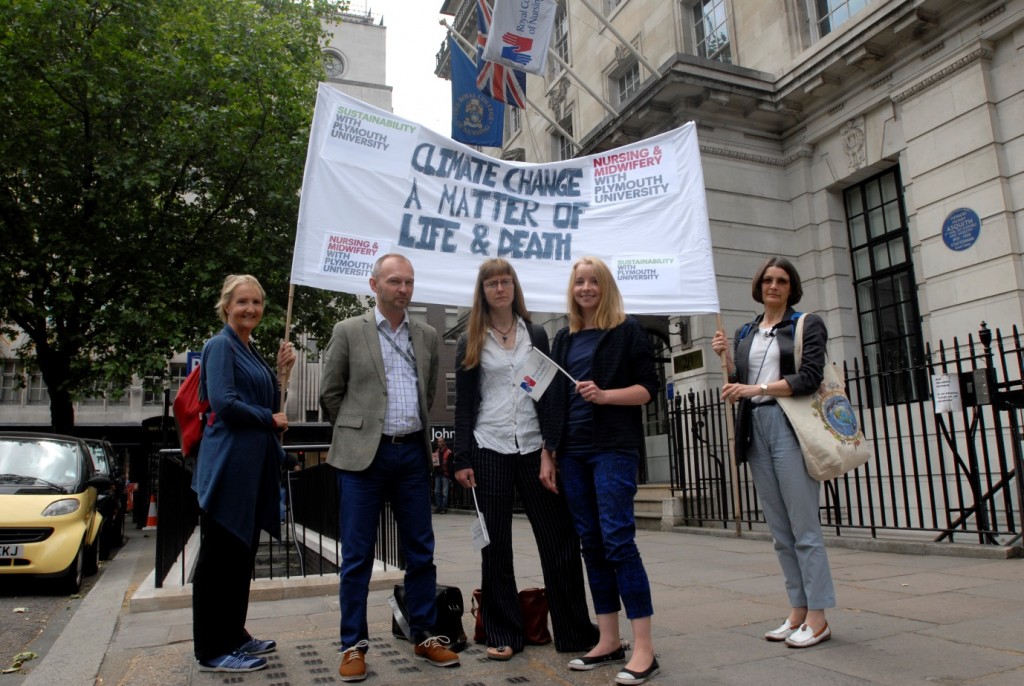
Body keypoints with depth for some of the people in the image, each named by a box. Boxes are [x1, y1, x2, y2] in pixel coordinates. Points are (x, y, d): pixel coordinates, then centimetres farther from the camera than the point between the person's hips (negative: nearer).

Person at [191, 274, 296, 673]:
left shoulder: (251, 350, 17)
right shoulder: (220, 346, -8)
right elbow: (224, 402, -19)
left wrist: (280, 371, 6)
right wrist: (271, 419, -9)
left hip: (253, 465, 9)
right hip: (228, 464, -9)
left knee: (243, 552, 15)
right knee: (220, 554, -1)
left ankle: (234, 636, 27)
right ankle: (212, 651, 9)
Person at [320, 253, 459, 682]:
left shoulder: (427, 337, 9)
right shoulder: (348, 332, -1)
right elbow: (330, 393, 5)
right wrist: (356, 432, 9)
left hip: (413, 453, 4)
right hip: (363, 455, -3)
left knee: (421, 551, 10)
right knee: (357, 555, 4)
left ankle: (424, 637, 24)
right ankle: (354, 645, 18)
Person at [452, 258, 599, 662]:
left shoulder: (536, 335, 10)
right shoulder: (470, 342, 6)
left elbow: (550, 393, 8)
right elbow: (464, 405, 3)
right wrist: (462, 460, -4)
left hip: (534, 448, 1)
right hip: (489, 451, -1)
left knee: (559, 538, 0)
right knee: (495, 546, 6)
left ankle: (575, 631, 12)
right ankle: (503, 635, 17)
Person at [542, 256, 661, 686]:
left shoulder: (627, 330, 2)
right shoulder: (564, 339, 16)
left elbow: (648, 388, -3)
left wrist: (604, 394, -19)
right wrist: (547, 451, 11)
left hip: (614, 448, -5)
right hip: (573, 452, 6)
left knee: (618, 540, -11)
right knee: (591, 544, 7)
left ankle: (644, 647, -3)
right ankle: (609, 641, 16)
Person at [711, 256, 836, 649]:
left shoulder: (807, 325, 4)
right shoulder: (745, 334, 19)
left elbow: (808, 378, -9)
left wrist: (758, 388, -15)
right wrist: (726, 357, 2)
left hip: (790, 426, -5)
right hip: (756, 428, 6)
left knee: (804, 527, -5)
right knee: (780, 529, 8)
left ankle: (817, 618, 3)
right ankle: (798, 611, 16)